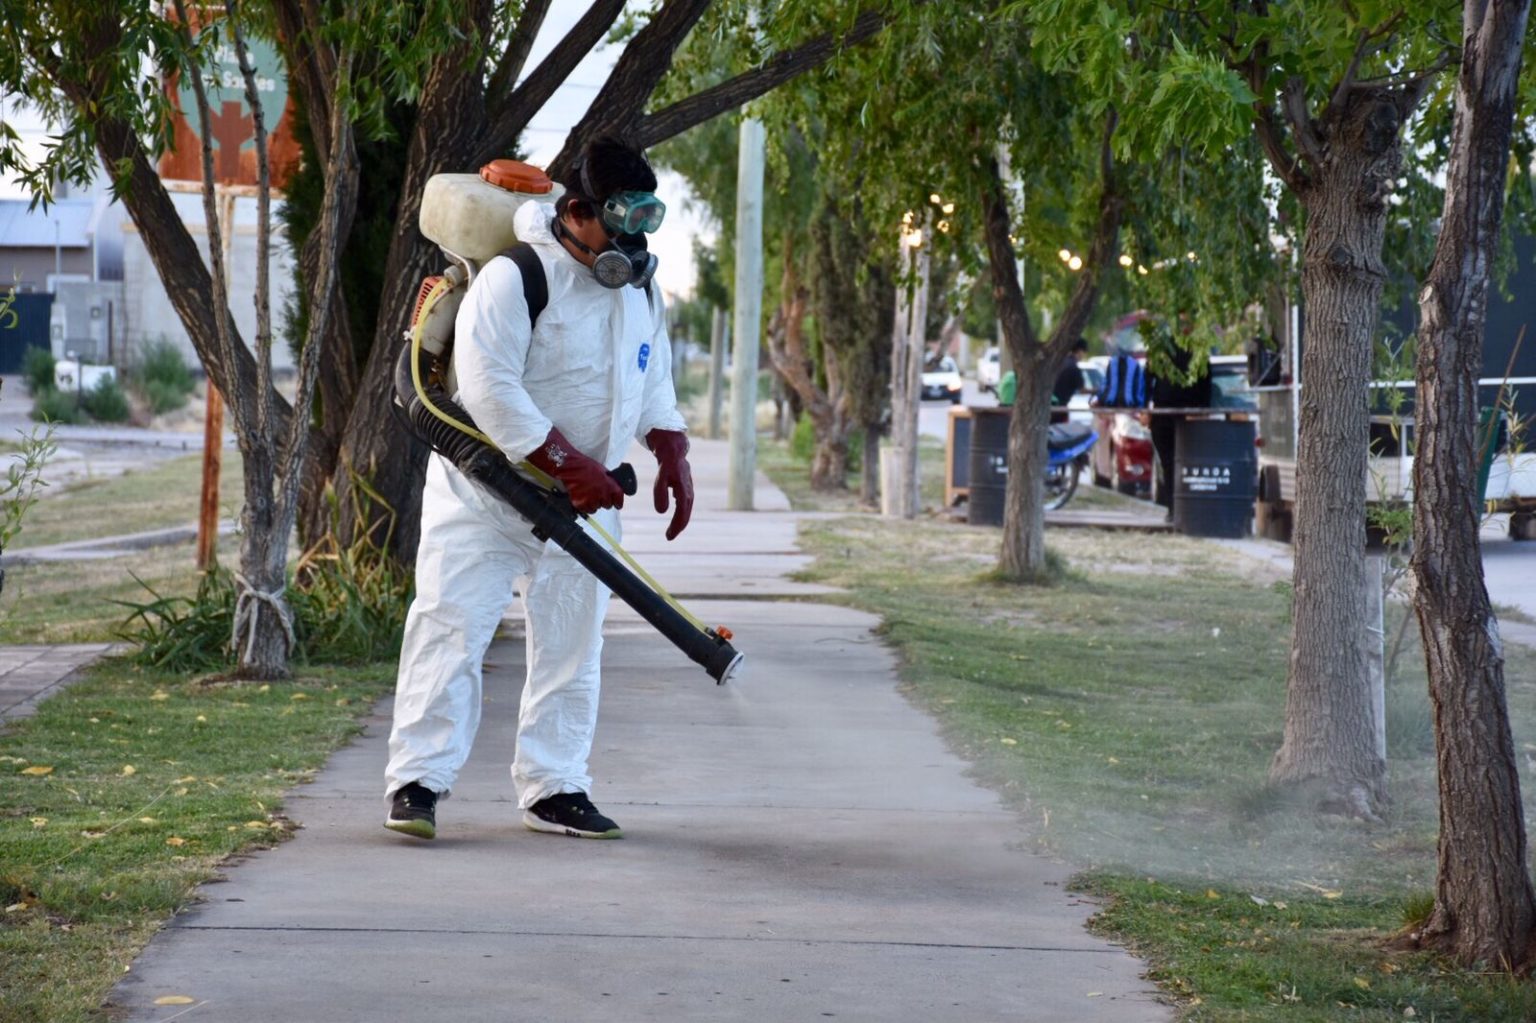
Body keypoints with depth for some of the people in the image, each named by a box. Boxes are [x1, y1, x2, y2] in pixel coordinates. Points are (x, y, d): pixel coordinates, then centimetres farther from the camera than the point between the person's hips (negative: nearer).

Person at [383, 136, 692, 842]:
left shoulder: (639, 284, 7)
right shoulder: (513, 278, -18)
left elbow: (653, 378, 20)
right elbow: (487, 385, -26)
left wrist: (672, 456, 7)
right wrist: (568, 462, -27)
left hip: (583, 499, 6)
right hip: (485, 488, -6)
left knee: (569, 644, 8)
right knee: (451, 625, -10)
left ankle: (553, 788, 15)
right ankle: (417, 779, -7)